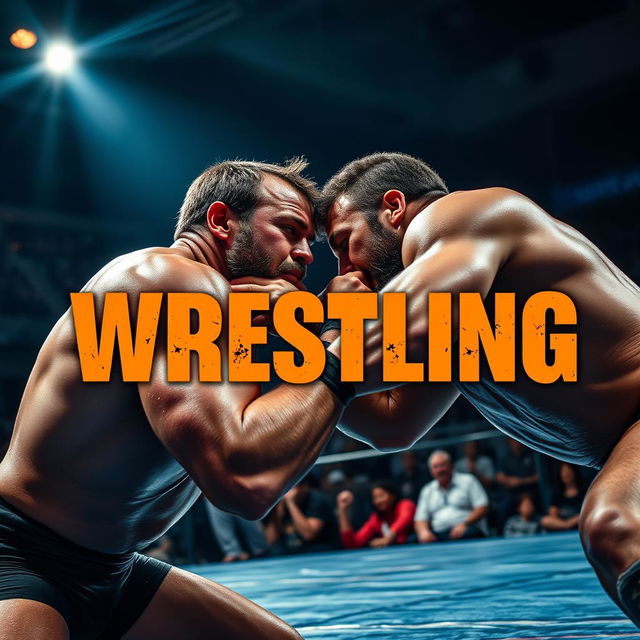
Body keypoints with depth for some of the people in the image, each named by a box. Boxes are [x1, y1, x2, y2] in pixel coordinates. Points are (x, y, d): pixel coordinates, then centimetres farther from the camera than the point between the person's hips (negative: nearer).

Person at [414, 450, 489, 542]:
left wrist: (465, 524, -14)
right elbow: (421, 519, 16)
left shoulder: (467, 481, 11)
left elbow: (483, 508, 1)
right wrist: (424, 531, -9)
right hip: (438, 534, 3)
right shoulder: (427, 491, 22)